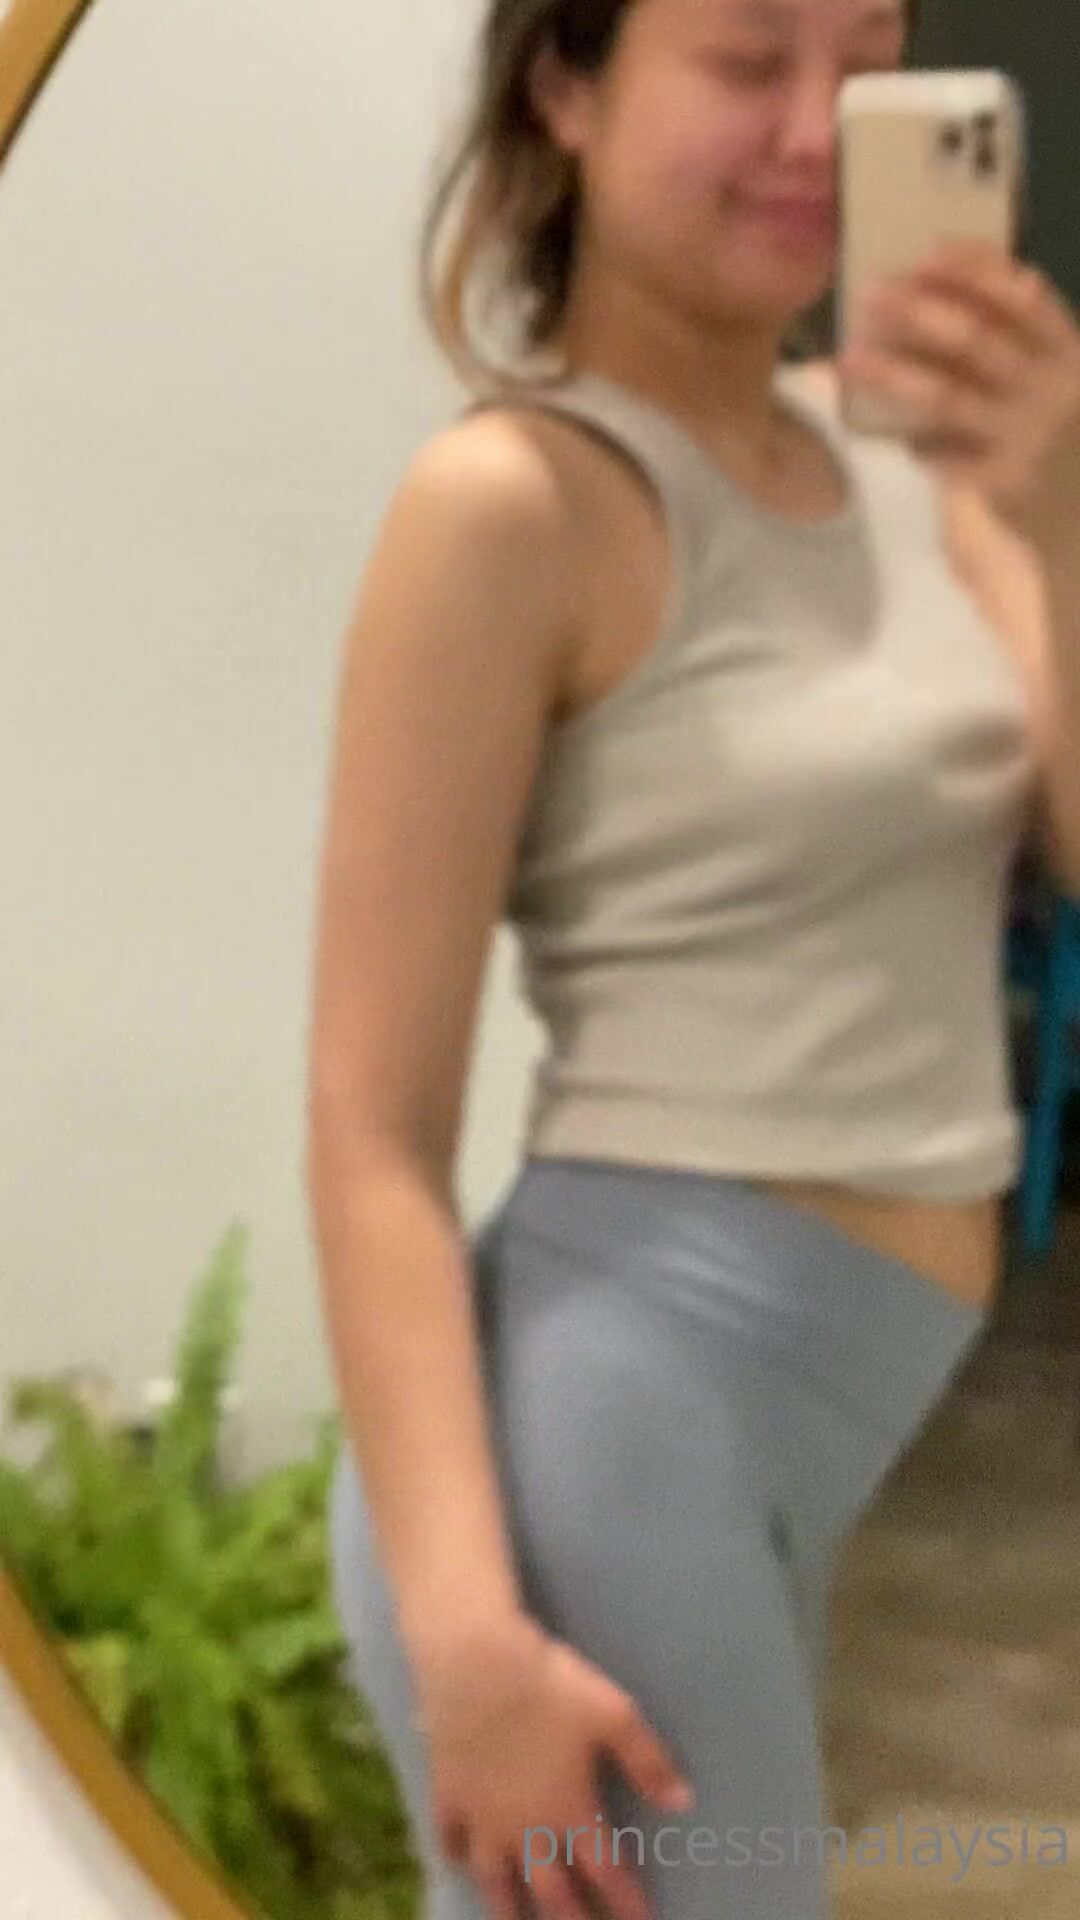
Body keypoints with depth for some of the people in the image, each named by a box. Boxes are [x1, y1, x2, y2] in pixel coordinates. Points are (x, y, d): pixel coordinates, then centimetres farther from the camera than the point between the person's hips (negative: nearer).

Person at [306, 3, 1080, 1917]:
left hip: (789, 1446, 8)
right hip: (614, 1421, -8)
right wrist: (466, 1630, -22)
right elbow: (373, 1123, -15)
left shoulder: (899, 455, 10)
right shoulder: (514, 497, -12)